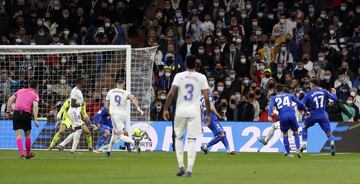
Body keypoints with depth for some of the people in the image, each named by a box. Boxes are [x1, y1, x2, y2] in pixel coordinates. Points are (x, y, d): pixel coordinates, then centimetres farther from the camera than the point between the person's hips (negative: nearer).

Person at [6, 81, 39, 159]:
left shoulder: (20, 91, 17)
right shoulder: (35, 95, 6)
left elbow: (10, 99, 9)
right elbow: (35, 106, -10)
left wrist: (8, 112, 12)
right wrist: (35, 120, -14)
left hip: (16, 113, 2)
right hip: (26, 114, -2)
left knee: (19, 135, -1)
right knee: (27, 135, 16)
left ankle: (22, 153, -17)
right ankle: (28, 154, 28)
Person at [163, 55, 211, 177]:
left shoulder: (179, 76, 0)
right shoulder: (201, 77, 2)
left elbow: (171, 94, -9)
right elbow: (206, 98, -1)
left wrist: (166, 109, -3)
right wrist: (208, 114, 6)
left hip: (180, 111, 0)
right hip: (194, 112, 0)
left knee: (178, 137, 16)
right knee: (192, 140, 0)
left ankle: (181, 166, 4)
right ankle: (189, 170, -8)